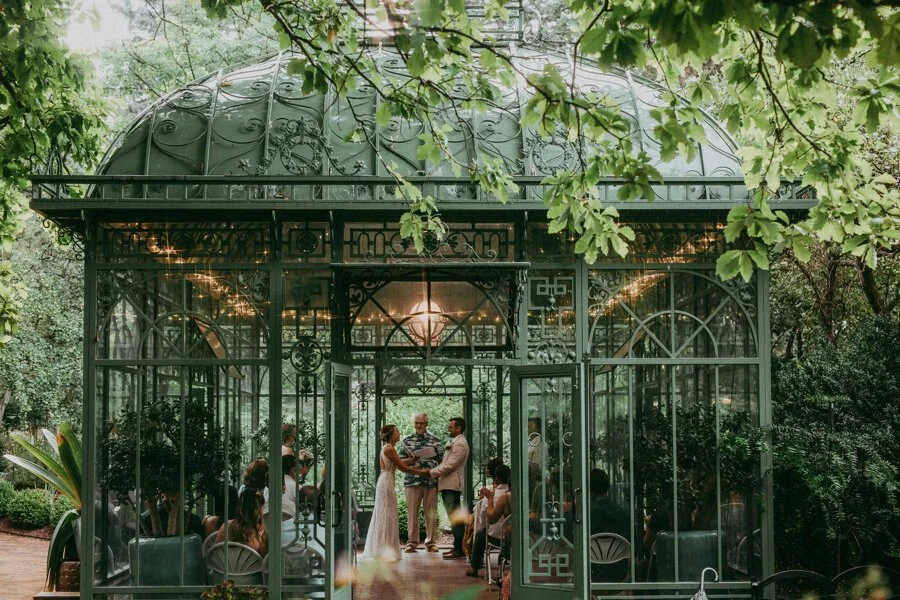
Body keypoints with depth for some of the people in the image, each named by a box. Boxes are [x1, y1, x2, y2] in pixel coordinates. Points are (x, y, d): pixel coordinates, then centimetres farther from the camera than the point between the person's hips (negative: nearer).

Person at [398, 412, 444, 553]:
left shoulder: (435, 441, 8)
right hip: (412, 481, 0)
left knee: (431, 512, 1)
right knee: (412, 512, 0)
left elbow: (441, 461, 10)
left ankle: (431, 541, 8)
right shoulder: (407, 441, 10)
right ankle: (412, 542, 7)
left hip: (431, 481, 0)